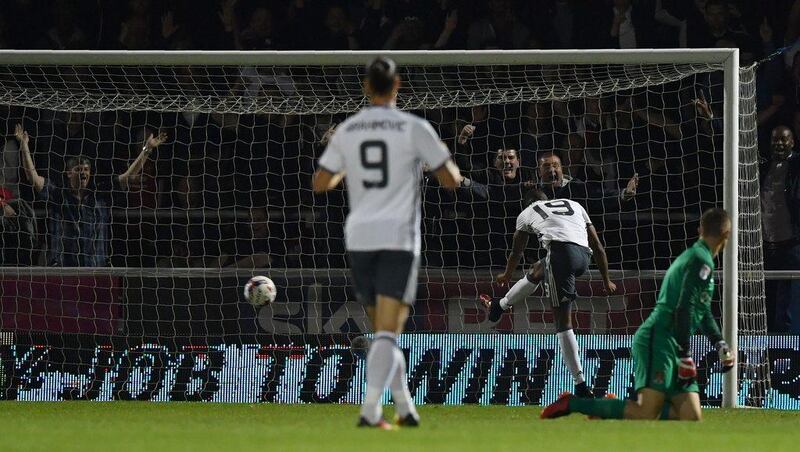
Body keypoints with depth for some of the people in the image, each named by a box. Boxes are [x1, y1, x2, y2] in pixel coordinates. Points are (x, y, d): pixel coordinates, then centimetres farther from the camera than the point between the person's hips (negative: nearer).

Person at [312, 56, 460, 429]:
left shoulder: (346, 131, 6)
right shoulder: (414, 128, -4)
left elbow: (319, 184, 12)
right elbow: (451, 180, -1)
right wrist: (447, 158, 21)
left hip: (359, 237, 4)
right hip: (399, 238, -4)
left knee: (383, 329, 18)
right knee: (388, 332, -7)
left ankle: (405, 408, 22)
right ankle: (370, 410, -22)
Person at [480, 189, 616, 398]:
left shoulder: (527, 213, 26)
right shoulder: (575, 206, 33)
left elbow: (517, 252, 42)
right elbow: (598, 247, 29)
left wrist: (507, 275, 62)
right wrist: (606, 281, 38)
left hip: (561, 251, -5)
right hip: (584, 256, 5)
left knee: (563, 320, 4)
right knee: (537, 271, 29)